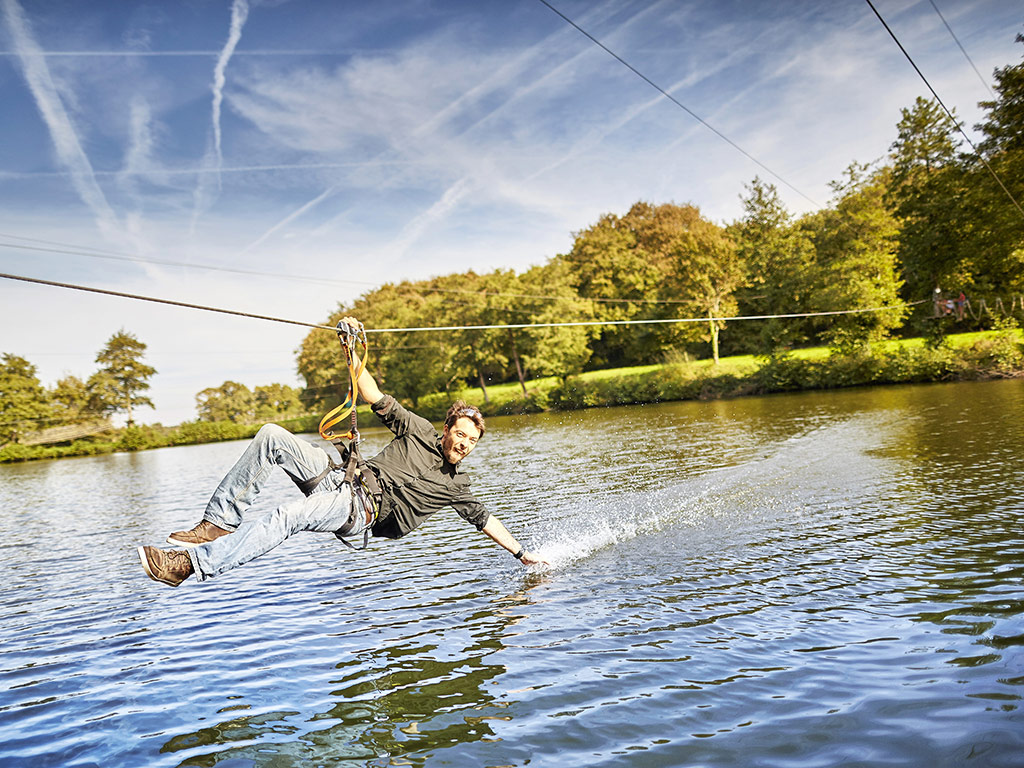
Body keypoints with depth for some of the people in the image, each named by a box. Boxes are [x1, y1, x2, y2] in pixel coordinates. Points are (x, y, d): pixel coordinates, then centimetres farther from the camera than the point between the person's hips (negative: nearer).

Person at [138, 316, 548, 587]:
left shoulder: (456, 486, 10)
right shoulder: (420, 431, 12)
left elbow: (485, 519, 17)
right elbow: (375, 398, 9)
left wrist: (522, 553, 13)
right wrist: (353, 353, -2)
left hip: (359, 510, -3)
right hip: (341, 476, 3)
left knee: (287, 516, -33)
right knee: (272, 435, -19)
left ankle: (190, 563, -34)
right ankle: (220, 522, -16)